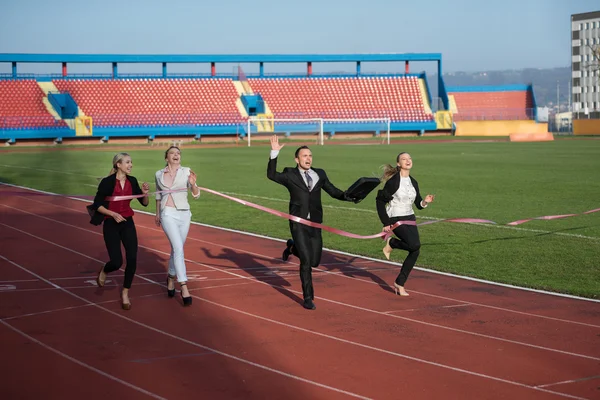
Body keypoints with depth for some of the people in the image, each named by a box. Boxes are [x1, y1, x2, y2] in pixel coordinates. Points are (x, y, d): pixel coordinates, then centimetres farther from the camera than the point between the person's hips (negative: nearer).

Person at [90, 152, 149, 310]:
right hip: (111, 225, -4)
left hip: (128, 223, 4)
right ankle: (103, 272, 27)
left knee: (132, 259, -7)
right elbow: (97, 205, -10)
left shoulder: (132, 181, 1)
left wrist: (145, 193, -13)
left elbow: (144, 203, 7)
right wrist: (113, 214, -21)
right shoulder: (107, 182, -13)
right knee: (117, 262, -11)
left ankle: (125, 293, 10)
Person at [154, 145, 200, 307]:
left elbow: (196, 194, -4)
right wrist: (157, 213, 28)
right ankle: (184, 288, -20)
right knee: (178, 248, -16)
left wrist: (193, 184, -25)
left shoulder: (186, 172, 0)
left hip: (184, 214, 1)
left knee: (177, 249, 12)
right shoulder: (159, 174, 5)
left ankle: (171, 278, 38)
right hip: (168, 214, -1)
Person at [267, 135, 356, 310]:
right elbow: (271, 175, -16)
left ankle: (292, 247, 39)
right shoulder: (290, 175, -1)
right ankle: (308, 298, 2)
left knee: (314, 262, 9)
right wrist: (274, 153, -25)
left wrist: (349, 197, -3)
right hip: (298, 224, -4)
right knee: (306, 261, -11)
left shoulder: (319, 174, 8)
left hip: (315, 224, 4)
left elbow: (333, 191, 13)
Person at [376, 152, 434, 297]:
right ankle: (390, 243, 6)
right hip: (396, 219, -7)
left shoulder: (413, 182, 9)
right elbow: (380, 200, -9)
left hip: (410, 219, 7)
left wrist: (425, 201, -10)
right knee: (414, 245, -24)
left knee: (415, 252, -1)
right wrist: (385, 223, -12)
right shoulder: (393, 181, -11)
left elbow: (418, 204, 13)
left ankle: (399, 284, 11)